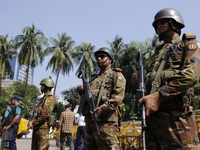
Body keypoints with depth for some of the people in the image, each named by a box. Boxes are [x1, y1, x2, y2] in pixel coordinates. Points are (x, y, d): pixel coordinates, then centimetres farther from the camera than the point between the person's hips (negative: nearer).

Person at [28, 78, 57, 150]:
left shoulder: (50, 98, -11)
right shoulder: (43, 98, 21)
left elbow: (45, 114, -21)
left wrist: (33, 123, -13)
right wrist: (32, 121, 8)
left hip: (43, 126, -10)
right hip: (36, 126, 10)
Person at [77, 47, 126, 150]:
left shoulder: (116, 75, 8)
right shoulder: (93, 78, 29)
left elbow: (118, 96, -8)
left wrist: (103, 108, -23)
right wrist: (82, 90, 7)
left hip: (105, 120, -7)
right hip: (89, 120, 7)